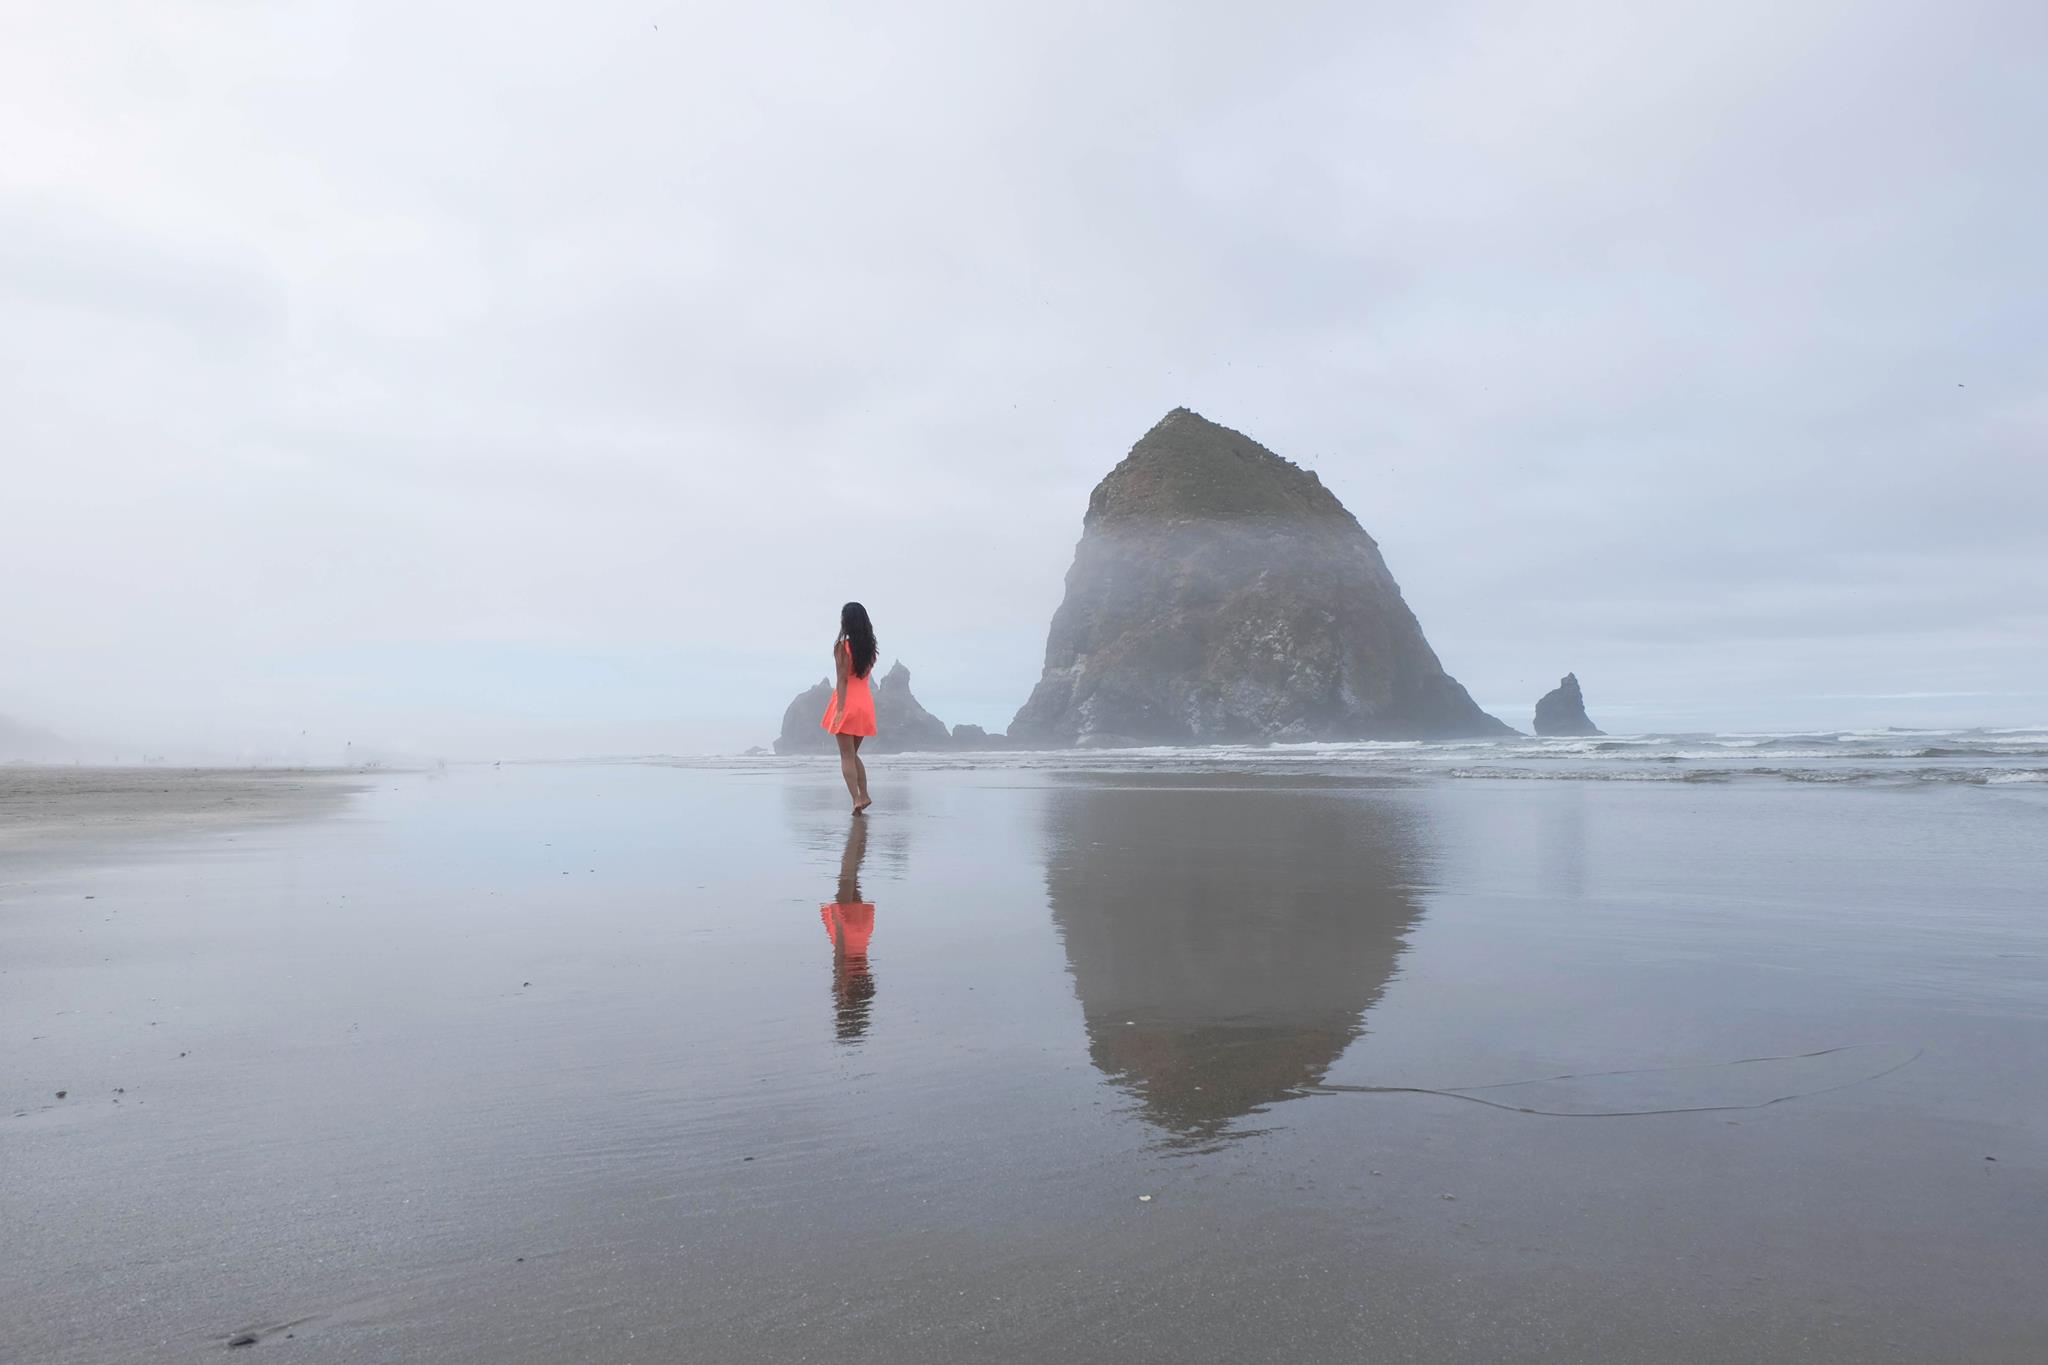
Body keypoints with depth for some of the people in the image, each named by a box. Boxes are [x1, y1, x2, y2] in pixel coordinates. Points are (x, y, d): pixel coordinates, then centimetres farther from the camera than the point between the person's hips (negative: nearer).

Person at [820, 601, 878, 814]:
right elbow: (866, 672, 7)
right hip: (866, 700, 6)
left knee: (847, 756, -2)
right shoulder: (869, 646, 6)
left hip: (847, 700, -6)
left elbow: (842, 679, -15)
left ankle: (856, 800, -10)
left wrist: (840, 708, -17)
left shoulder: (842, 645, -11)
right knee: (853, 753, 19)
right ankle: (864, 795, 13)